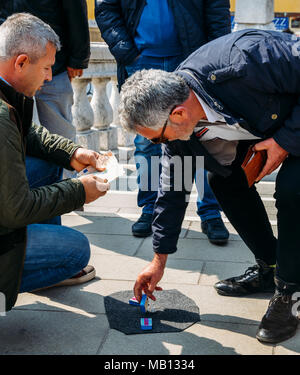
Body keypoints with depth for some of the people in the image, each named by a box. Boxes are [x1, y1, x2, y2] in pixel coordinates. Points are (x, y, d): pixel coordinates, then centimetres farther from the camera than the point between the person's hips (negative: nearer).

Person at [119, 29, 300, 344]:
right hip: (264, 121, 7)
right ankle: (269, 268, 15)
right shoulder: (176, 123, -17)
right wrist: (159, 261, 1)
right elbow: (172, 191, -5)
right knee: (225, 178, -3)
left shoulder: (244, 61, -41)